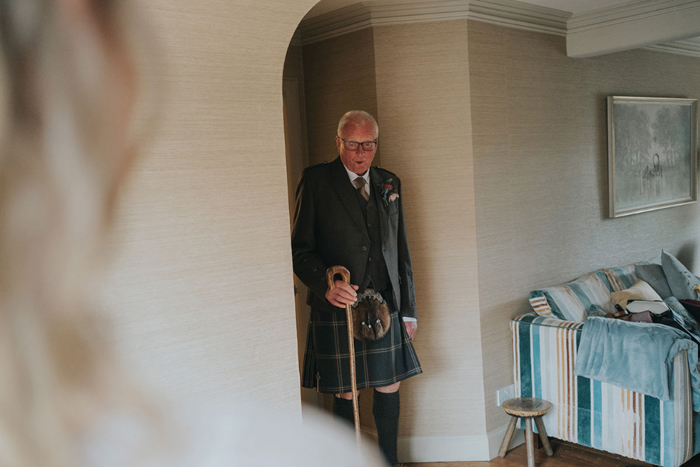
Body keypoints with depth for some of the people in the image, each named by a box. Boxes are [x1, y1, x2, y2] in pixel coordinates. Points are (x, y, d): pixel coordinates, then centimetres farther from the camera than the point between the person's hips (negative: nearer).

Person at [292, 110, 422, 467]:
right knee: (345, 396, 5)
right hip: (337, 309, -4)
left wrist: (408, 309, 13)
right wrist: (326, 287, -23)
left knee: (389, 390, 11)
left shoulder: (389, 184, 12)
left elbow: (401, 252, 15)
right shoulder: (315, 181, -3)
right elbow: (300, 249, -6)